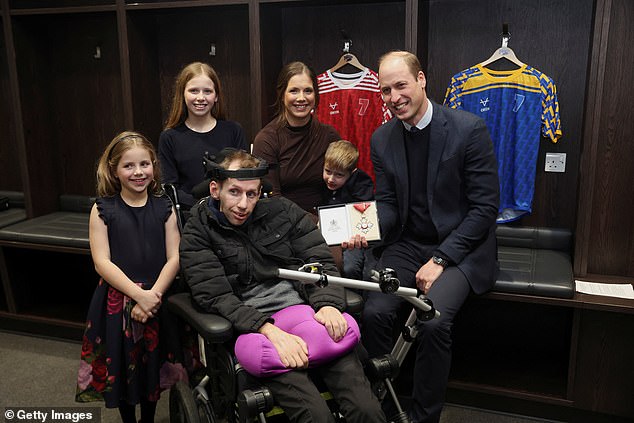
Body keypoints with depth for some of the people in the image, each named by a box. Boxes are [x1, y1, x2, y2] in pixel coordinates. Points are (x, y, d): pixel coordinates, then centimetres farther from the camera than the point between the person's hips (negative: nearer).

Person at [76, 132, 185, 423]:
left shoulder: (164, 207, 0)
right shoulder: (102, 210, -4)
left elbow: (174, 258, -4)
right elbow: (102, 262, -11)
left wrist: (153, 295, -17)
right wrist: (139, 294, -19)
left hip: (157, 300, 1)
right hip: (116, 302, -1)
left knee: (153, 366, 15)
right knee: (121, 367, 13)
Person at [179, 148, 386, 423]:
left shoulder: (283, 211, 12)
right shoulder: (197, 235, 4)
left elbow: (320, 261, 10)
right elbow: (217, 298, -7)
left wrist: (328, 304, -12)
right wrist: (271, 330, -21)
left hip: (306, 308, 3)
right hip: (251, 325, -2)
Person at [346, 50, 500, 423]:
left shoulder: (470, 129, -11)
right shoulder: (382, 139, 4)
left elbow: (485, 206, -11)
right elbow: (388, 203, 8)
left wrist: (440, 259, -16)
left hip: (460, 247, -4)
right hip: (407, 245, 4)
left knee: (434, 320, -28)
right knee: (375, 311, -21)